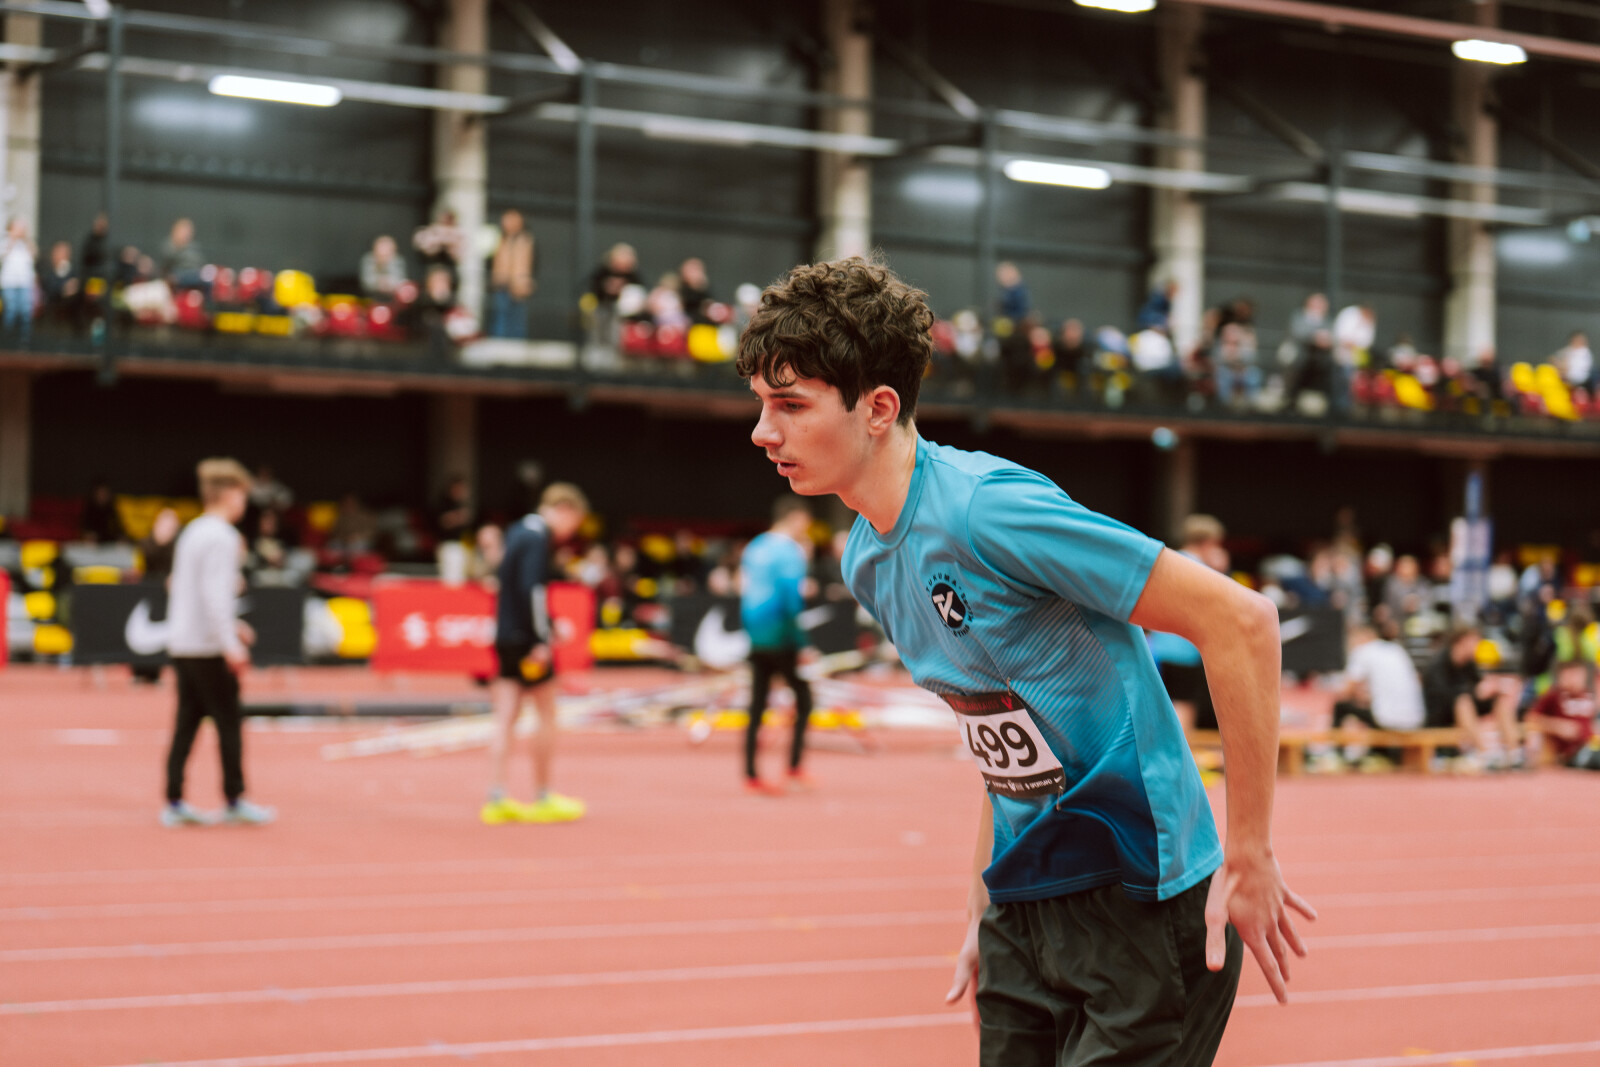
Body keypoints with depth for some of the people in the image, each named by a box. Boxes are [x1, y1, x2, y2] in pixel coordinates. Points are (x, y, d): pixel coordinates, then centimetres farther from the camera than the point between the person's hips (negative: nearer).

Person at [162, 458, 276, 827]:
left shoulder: (191, 533, 16)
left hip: (181, 642, 9)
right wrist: (230, 643, -21)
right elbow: (214, 594, -20)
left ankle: (174, 802, 6)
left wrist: (230, 625, 26)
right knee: (229, 722, -1)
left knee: (187, 723, 8)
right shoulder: (222, 537, -13)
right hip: (207, 648, -9)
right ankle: (235, 800, 3)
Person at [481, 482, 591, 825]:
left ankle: (496, 800, -1)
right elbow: (531, 589, -22)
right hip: (525, 639, -8)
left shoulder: (517, 532, 15)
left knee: (505, 718, 4)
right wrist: (541, 639, -22)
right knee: (547, 715, 3)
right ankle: (543, 799, 9)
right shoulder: (537, 539, -13)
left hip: (506, 637, 8)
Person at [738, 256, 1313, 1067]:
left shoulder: (985, 507, -22)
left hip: (1139, 906, -8)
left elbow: (1240, 621, -23)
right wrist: (984, 907, 16)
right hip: (1023, 907, 8)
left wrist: (1249, 856, -19)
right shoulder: (867, 560, 6)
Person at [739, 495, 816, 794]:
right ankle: (794, 767, 0)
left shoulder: (754, 548, 13)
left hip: (756, 638, 8)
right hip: (781, 642, -8)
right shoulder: (789, 551, -12)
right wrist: (802, 644, -16)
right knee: (804, 700, 3)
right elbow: (792, 600, -18)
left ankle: (750, 775, 5)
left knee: (756, 708, 7)